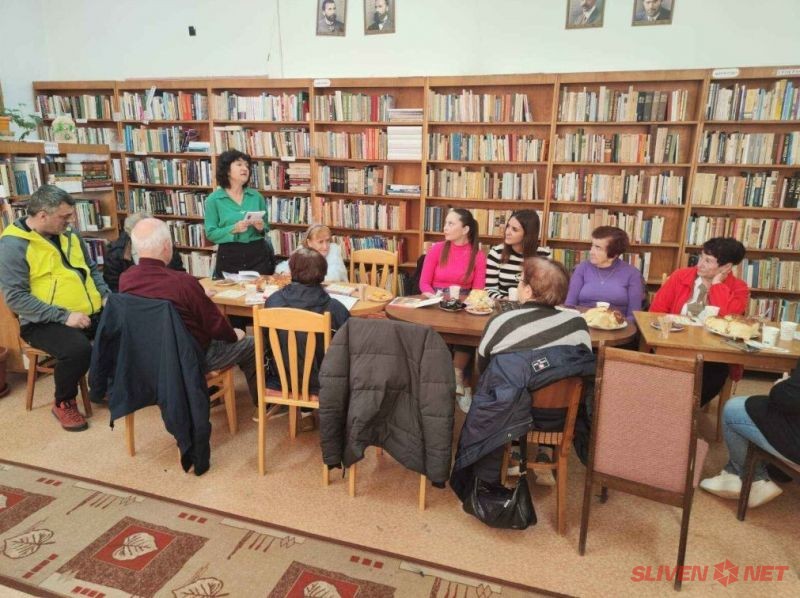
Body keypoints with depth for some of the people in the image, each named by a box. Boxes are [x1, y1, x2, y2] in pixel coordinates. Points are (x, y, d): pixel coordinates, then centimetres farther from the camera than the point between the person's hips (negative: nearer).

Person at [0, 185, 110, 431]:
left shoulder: (69, 235, 11)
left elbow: (92, 270, 21)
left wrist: (106, 296, 2)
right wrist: (64, 316, -23)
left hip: (90, 313, 6)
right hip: (45, 322, -6)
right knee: (78, 348, -34)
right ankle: (64, 403, -4)